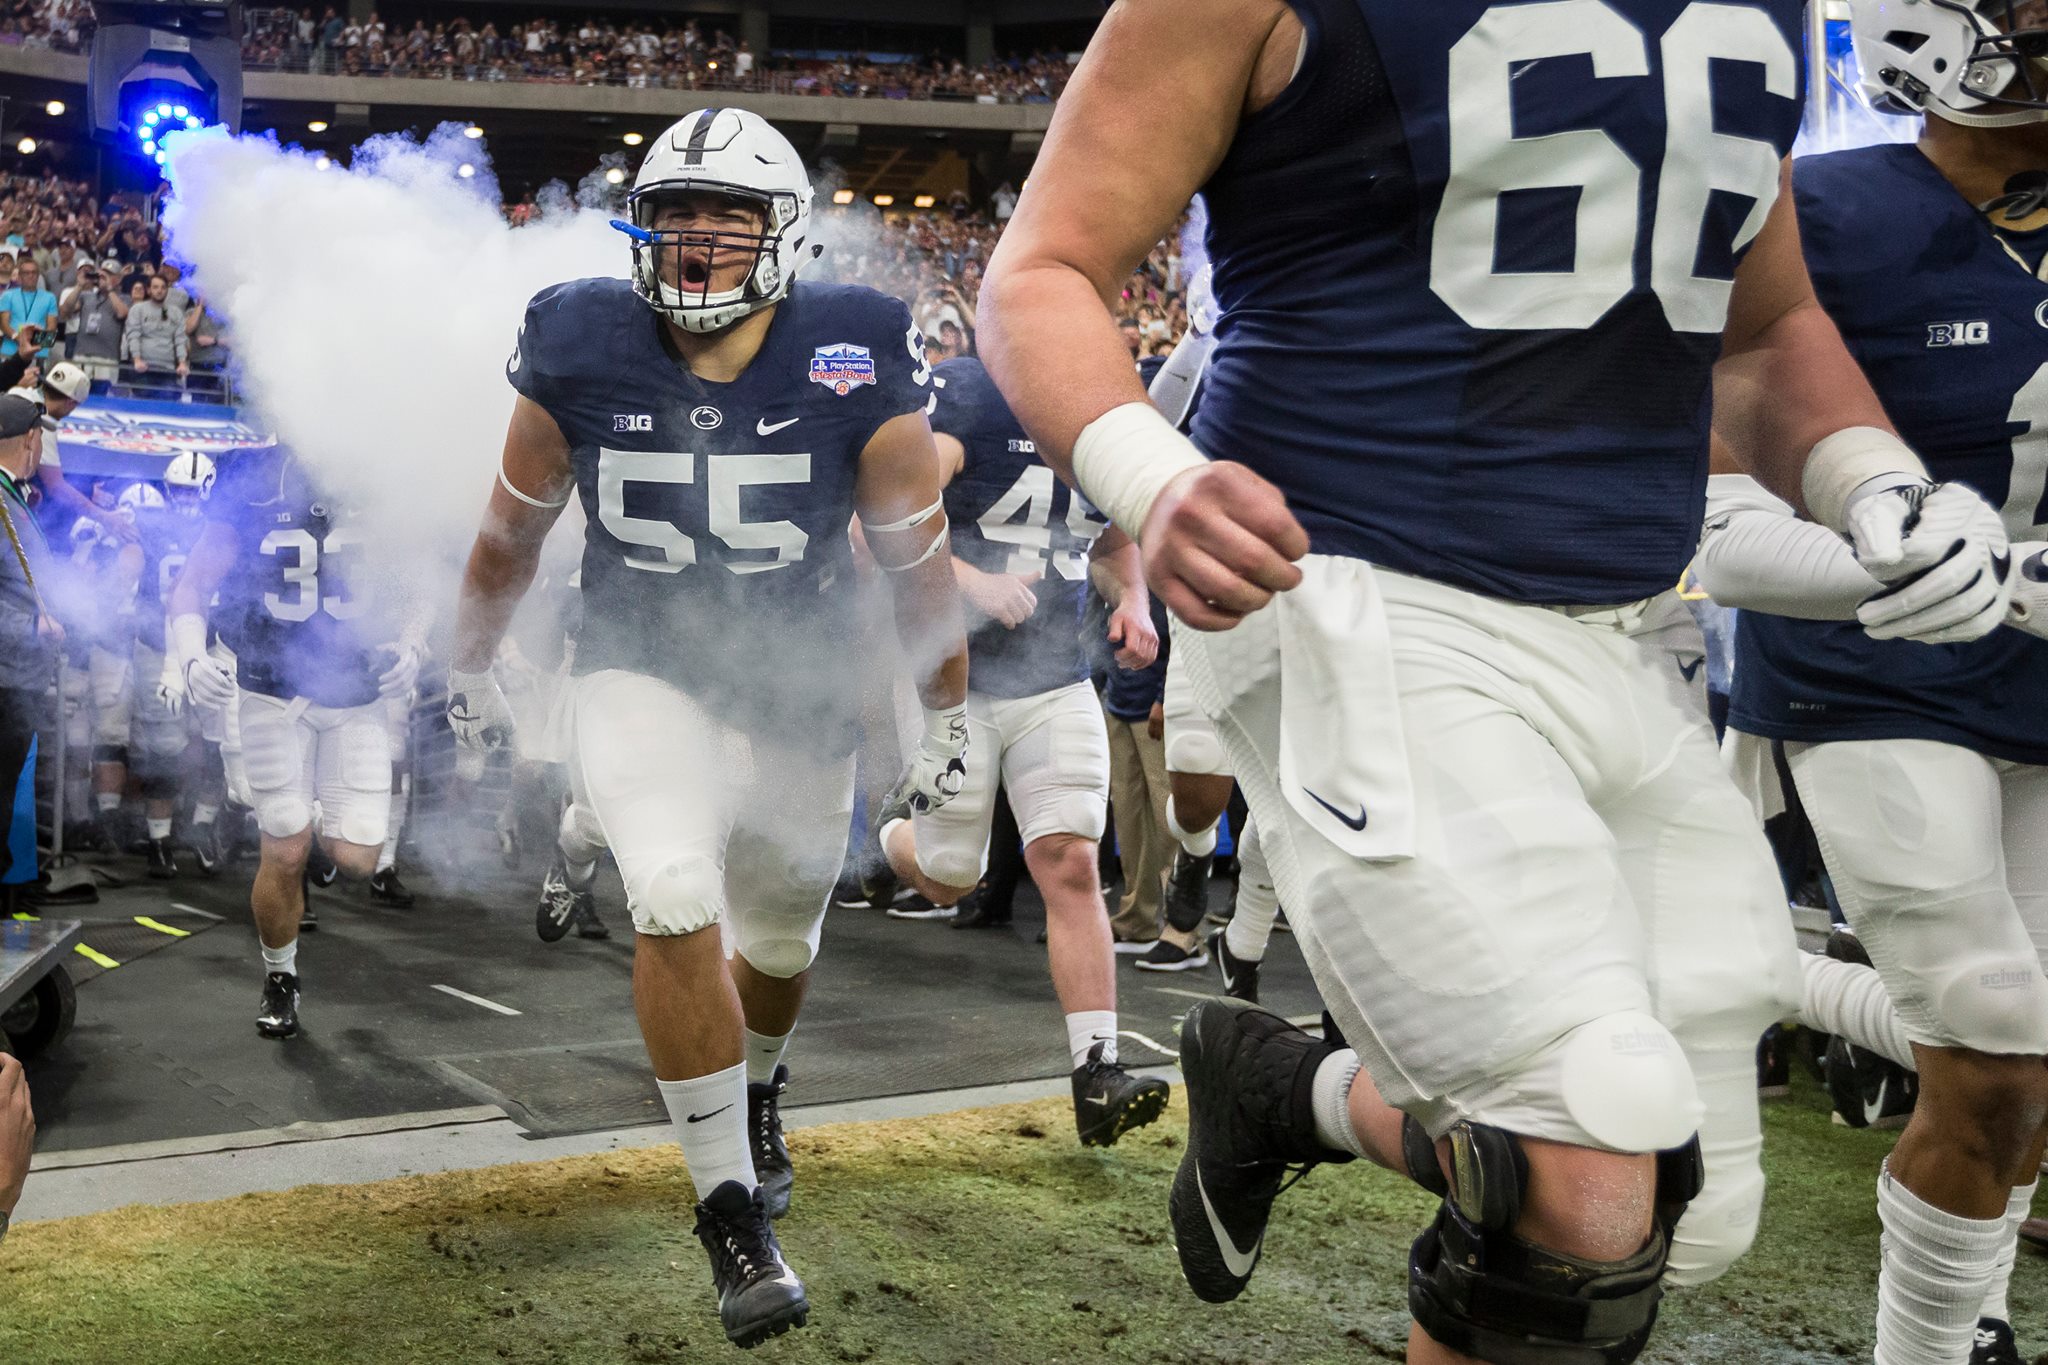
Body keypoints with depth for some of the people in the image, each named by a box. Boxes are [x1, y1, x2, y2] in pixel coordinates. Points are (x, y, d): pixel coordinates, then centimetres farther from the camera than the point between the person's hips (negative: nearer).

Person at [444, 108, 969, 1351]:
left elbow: (917, 559, -5)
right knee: (678, 901, -26)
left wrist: (951, 721, 3)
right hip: (642, 679, -1)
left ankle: (759, 1089, 55)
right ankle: (735, 1214, -9)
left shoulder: (854, 370, -17)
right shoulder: (584, 353, -13)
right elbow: (512, 533, 4)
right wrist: (470, 671, 14)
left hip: (799, 701, 1)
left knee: (777, 945, 18)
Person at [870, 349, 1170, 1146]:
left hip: (1055, 683, 4)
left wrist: (1133, 601, 1)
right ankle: (894, 831, 47)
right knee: (951, 879, 9)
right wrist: (970, 582, -34)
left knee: (1069, 864, -7)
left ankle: (1096, 1078, -5)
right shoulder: (970, 393, -15)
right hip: (954, 680, -3)